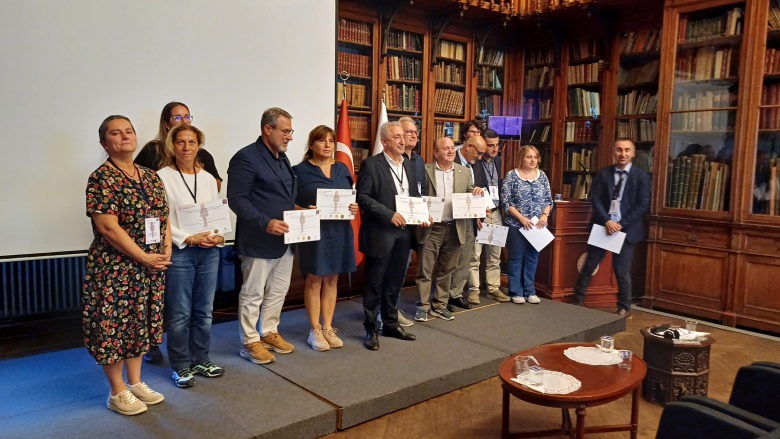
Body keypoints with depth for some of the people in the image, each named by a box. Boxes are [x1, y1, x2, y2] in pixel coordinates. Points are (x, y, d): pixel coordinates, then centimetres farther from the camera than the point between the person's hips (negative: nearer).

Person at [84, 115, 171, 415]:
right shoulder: (101, 178, -12)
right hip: (115, 268, -7)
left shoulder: (151, 177, 9)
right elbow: (108, 227, -19)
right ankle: (117, 393, 18)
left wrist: (166, 251, -3)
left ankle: (135, 383, 30)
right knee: (114, 325, 4)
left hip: (152, 268, 7)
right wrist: (144, 257, -18)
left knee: (141, 323, 15)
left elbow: (164, 217, 12)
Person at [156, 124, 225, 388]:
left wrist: (220, 236, -7)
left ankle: (201, 360, 27)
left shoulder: (208, 178, 10)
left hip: (209, 251, 5)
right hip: (179, 251, -5)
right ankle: (181, 366, 18)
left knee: (204, 311, 13)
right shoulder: (162, 177, -6)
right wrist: (188, 239, -17)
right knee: (179, 314, 3)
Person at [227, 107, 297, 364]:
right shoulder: (246, 157, -13)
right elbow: (237, 199, -19)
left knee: (278, 291, 17)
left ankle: (269, 332, 32)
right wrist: (265, 223, -27)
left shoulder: (282, 158, 15)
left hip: (284, 238, 9)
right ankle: (250, 342, 17)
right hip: (258, 241, -8)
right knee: (253, 294, 4)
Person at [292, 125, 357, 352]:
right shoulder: (300, 170, -2)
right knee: (314, 280, 2)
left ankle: (328, 328, 21)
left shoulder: (342, 169, 11)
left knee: (332, 280, 10)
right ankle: (315, 331, 13)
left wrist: (354, 207, -6)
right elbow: (291, 203, -4)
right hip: (314, 231, -4)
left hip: (339, 231, 4)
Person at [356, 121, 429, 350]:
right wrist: (389, 214, -20)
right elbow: (362, 197, -15)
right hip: (380, 233, -6)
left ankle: (391, 324, 29)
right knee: (375, 284, 3)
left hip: (403, 232, 6)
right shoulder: (371, 164, -8)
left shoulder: (408, 165, 13)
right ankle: (371, 330, 15)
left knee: (395, 282, 15)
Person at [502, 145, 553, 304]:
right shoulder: (511, 175, -4)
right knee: (516, 258, 3)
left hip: (537, 225, 4)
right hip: (516, 224, -4)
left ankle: (530, 291, 18)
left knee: (532, 258, 9)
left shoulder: (542, 175, 8)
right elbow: (506, 201, -9)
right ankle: (516, 292, 11)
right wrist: (521, 218, -16)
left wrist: (545, 215, -8)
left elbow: (549, 199, 9)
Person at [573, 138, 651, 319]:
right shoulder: (603, 174, 5)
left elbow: (643, 205, -6)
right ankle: (578, 302, 20)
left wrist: (621, 224, -14)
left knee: (622, 272, 4)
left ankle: (624, 308, 21)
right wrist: (606, 221, -14)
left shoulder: (641, 176, 0)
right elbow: (595, 199, 0)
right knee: (588, 266, 7)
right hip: (602, 226, 2)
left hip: (626, 229, -2)